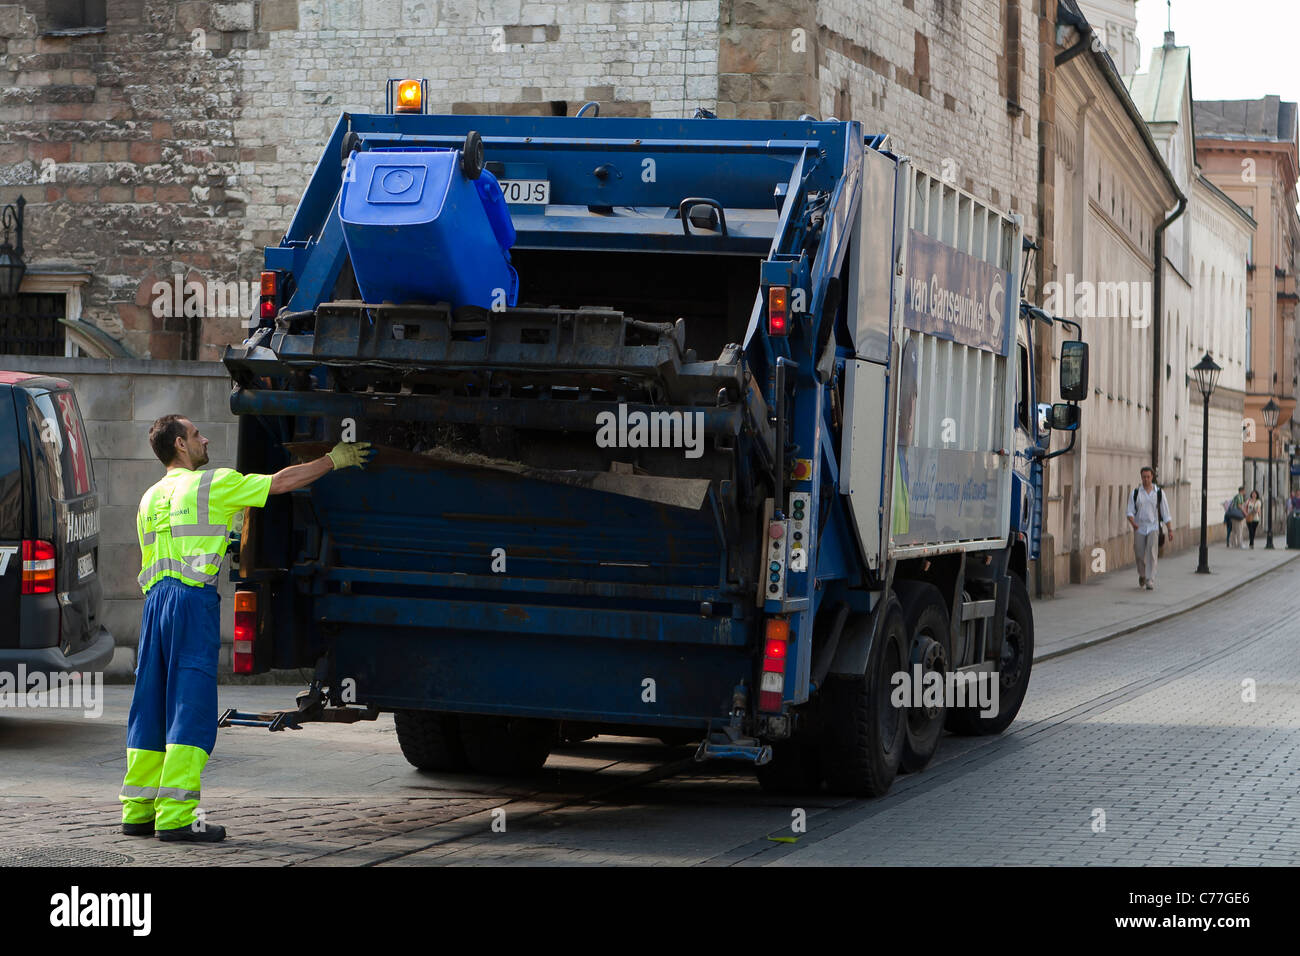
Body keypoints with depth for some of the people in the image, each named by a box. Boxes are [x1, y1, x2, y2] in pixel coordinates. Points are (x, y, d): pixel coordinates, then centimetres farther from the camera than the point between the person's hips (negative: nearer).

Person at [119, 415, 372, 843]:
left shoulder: (150, 498, 19)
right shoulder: (213, 484, -2)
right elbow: (282, 481, 2)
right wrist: (335, 459, 11)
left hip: (155, 599, 7)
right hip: (194, 599, -7)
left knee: (150, 707, 10)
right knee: (190, 709, -8)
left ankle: (137, 811, 12)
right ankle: (175, 817, -12)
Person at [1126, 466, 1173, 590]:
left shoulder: (1159, 493, 2)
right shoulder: (1135, 493, 3)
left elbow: (1165, 513, 5)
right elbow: (1130, 511, -1)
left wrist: (1170, 530, 2)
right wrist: (1133, 523, -21)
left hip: (1153, 528, -1)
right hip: (1139, 528, 1)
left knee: (1152, 554, -15)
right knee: (1139, 555, 5)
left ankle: (1150, 581, -16)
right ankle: (1142, 575, 34)